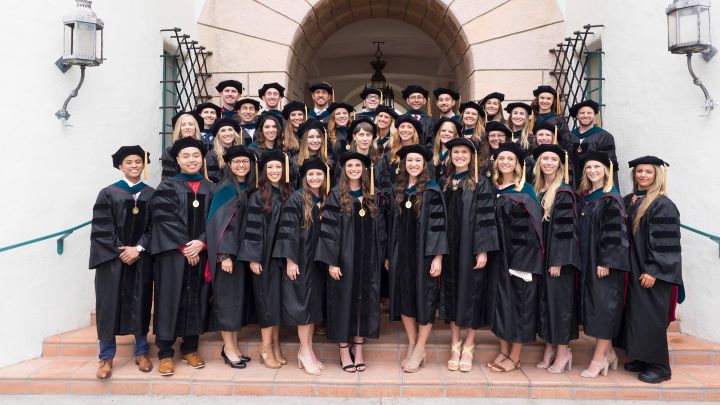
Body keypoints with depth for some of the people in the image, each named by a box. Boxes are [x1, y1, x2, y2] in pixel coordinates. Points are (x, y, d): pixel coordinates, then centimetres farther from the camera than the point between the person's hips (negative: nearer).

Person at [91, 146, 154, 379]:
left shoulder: (152, 195, 5)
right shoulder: (108, 194, 0)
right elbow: (101, 229, -5)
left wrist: (138, 248, -12)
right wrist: (120, 252, -12)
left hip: (141, 259, 2)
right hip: (112, 259, -1)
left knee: (140, 305, 7)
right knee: (109, 305, 1)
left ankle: (141, 352, 19)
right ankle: (106, 357, 13)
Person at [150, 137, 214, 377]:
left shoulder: (210, 189, 11)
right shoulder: (167, 187, 2)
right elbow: (165, 219, -8)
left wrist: (201, 243, -13)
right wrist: (184, 247, -14)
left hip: (200, 252, 3)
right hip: (172, 252, -3)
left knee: (195, 299, 7)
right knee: (171, 298, -1)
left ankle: (190, 348, 18)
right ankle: (165, 353, 8)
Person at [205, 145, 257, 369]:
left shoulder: (250, 189, 11)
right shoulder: (225, 189, -8)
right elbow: (220, 223, -15)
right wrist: (224, 255, -21)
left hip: (244, 251, 7)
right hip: (227, 252, -7)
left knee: (239, 297, 10)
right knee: (228, 297, -1)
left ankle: (232, 345, 20)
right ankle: (229, 348, 8)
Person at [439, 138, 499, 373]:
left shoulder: (480, 184, -4)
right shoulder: (445, 183, 9)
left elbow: (485, 218, -9)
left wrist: (483, 250, -16)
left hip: (471, 248, -4)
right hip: (449, 248, 4)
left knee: (470, 292, 2)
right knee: (451, 292, 8)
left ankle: (468, 347, 17)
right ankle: (455, 346, 19)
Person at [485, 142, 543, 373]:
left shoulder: (525, 191, -4)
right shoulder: (493, 189, 11)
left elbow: (532, 226, -10)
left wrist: (525, 259, -16)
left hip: (519, 254, -5)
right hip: (498, 255, 5)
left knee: (518, 301, 1)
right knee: (499, 300, 9)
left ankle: (515, 357, 12)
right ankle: (503, 350, 22)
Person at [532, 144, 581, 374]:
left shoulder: (564, 193, -9)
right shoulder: (537, 190, 10)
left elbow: (564, 228, -15)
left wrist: (557, 260, -19)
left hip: (558, 256, -7)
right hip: (540, 255, 7)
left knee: (559, 300, -1)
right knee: (544, 300, 10)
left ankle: (563, 351, 11)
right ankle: (549, 348, 21)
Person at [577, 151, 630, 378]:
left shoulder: (611, 198, -9)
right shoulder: (584, 196, 12)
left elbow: (615, 232, -15)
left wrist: (606, 262, -19)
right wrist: (581, 261, 11)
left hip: (605, 261, -7)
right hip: (587, 259, 7)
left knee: (604, 306, -3)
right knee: (592, 305, 10)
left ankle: (598, 359, 4)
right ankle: (608, 353, 22)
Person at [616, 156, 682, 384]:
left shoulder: (663, 205, -12)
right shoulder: (628, 201, 9)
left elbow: (666, 242, -16)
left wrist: (653, 270, -20)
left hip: (652, 272, -7)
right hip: (632, 270, 7)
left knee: (651, 318, -2)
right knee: (635, 314, 12)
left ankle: (659, 366, 9)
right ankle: (641, 358, 24)